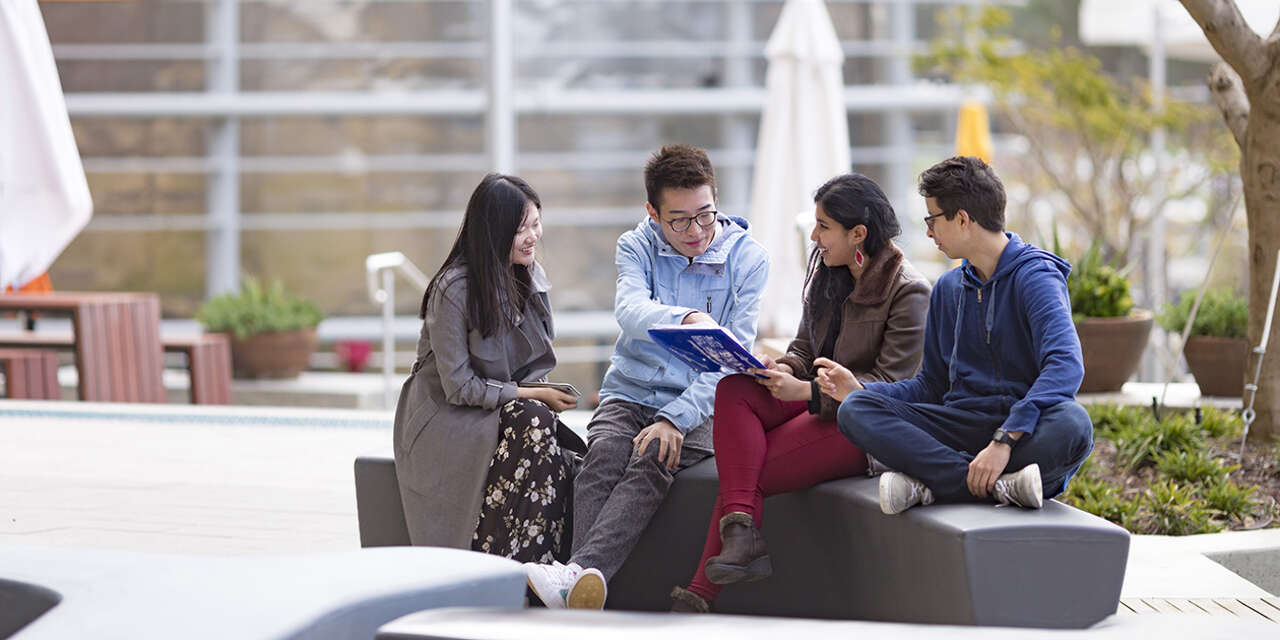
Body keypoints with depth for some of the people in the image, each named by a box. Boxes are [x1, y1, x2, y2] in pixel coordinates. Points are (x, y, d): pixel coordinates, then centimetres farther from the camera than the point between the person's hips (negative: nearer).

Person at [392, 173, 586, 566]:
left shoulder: (531, 276, 6)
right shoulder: (454, 289, -17)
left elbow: (540, 357, 18)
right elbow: (458, 386, -16)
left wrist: (539, 393, -4)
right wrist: (531, 396, -17)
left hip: (511, 403, 6)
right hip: (447, 417, -6)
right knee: (533, 421, -34)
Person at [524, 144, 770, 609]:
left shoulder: (748, 259, 0)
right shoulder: (636, 246, 4)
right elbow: (630, 311, -18)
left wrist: (675, 418, -20)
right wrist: (687, 319, -41)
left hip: (699, 405, -2)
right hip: (629, 394, 2)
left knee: (652, 461, -34)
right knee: (604, 457, -31)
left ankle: (581, 572, -54)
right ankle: (584, 587, -48)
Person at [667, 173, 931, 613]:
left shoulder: (908, 291, -14)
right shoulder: (826, 270, 10)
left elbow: (889, 384, -17)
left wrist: (805, 391, -26)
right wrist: (780, 369, -9)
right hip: (817, 401, 7)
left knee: (750, 474, -20)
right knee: (733, 390, -22)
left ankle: (701, 594, -12)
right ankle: (740, 534, -31)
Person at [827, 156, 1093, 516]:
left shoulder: (1035, 276, -7)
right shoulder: (948, 289, 17)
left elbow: (1066, 365, -23)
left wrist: (1005, 440, -33)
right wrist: (862, 390, 9)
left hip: (1025, 432, -6)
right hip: (960, 425, 6)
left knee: (1072, 425, -40)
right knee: (856, 410, -18)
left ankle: (930, 482, -36)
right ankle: (1000, 485, -31)